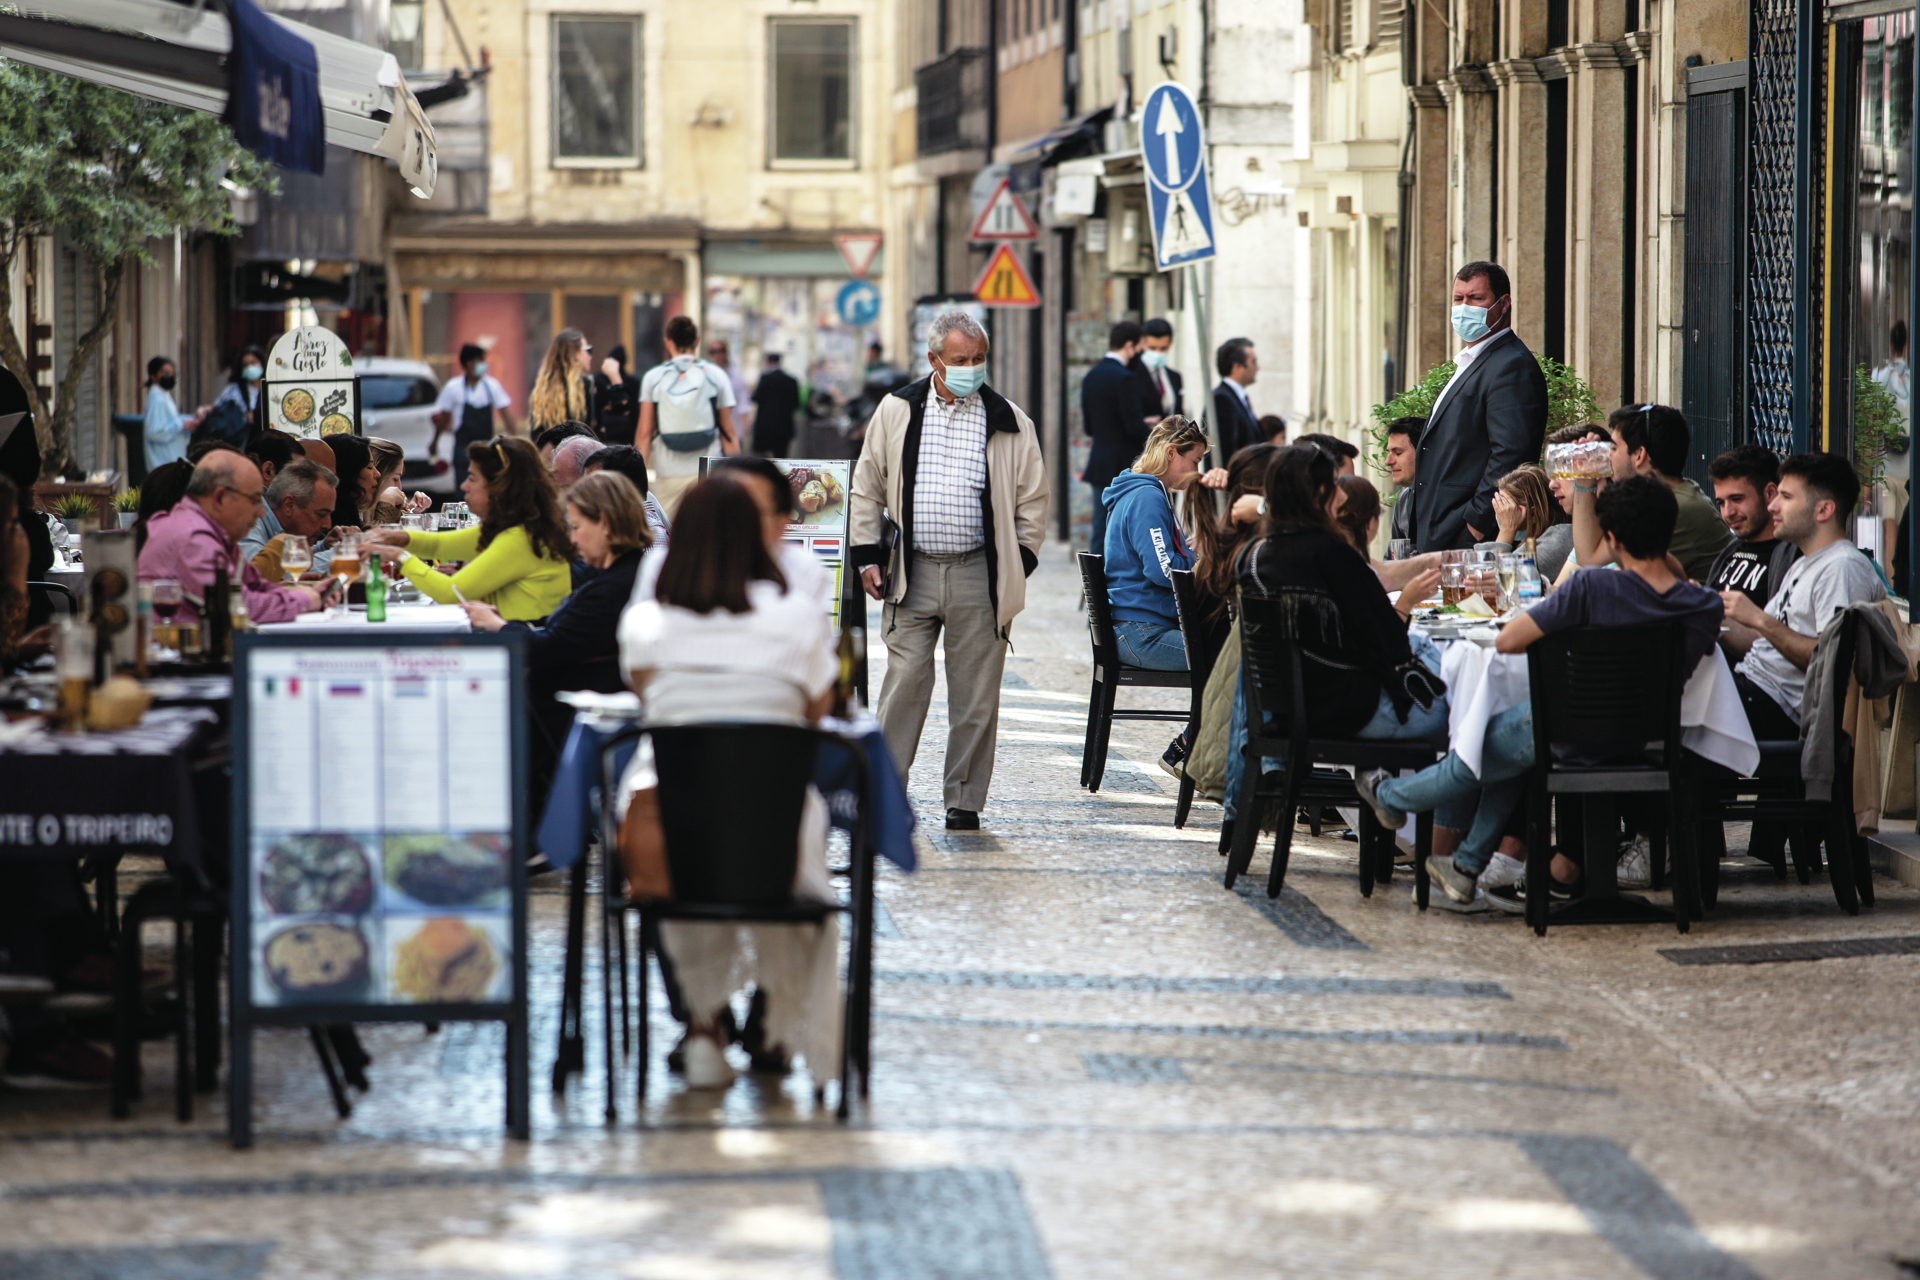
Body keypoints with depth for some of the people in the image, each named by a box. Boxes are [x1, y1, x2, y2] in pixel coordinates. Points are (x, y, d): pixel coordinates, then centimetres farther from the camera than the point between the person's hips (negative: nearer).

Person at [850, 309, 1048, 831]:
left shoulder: (1009, 421, 3)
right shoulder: (898, 411, 5)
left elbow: (1033, 499, 8)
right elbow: (867, 487, 11)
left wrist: (1018, 564, 2)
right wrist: (868, 554, 5)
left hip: (978, 575, 0)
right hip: (912, 572, 0)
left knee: (976, 693, 2)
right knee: (904, 682, -3)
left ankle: (965, 799, 11)